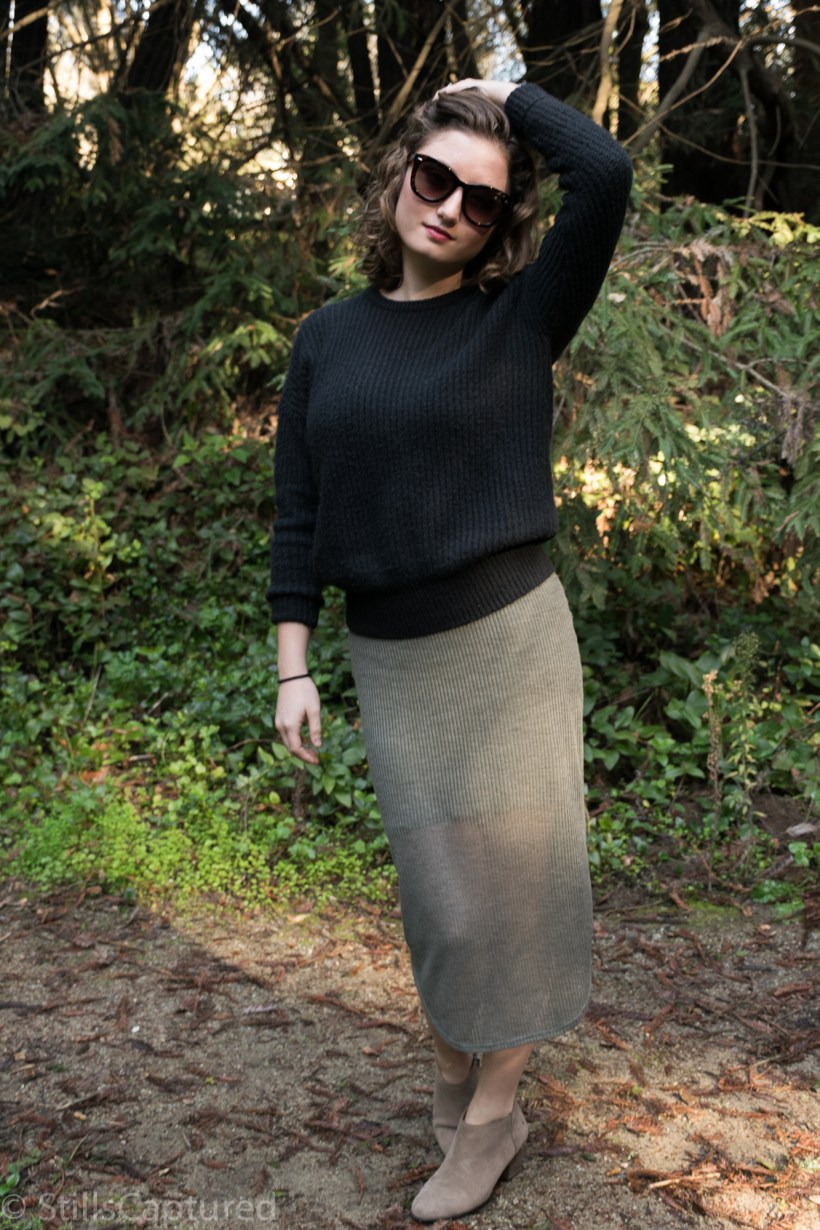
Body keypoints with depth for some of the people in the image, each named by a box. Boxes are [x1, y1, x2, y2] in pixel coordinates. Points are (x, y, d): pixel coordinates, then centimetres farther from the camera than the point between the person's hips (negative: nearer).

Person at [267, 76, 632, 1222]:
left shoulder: (519, 317, -3)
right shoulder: (329, 337, 5)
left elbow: (605, 174, -18)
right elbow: (298, 508, 5)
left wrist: (507, 94, -2)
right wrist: (293, 667, 2)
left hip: (512, 641, -2)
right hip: (390, 660, 2)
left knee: (511, 872, 7)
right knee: (437, 889, 12)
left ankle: (492, 1114, 26)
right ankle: (453, 1074, 37)